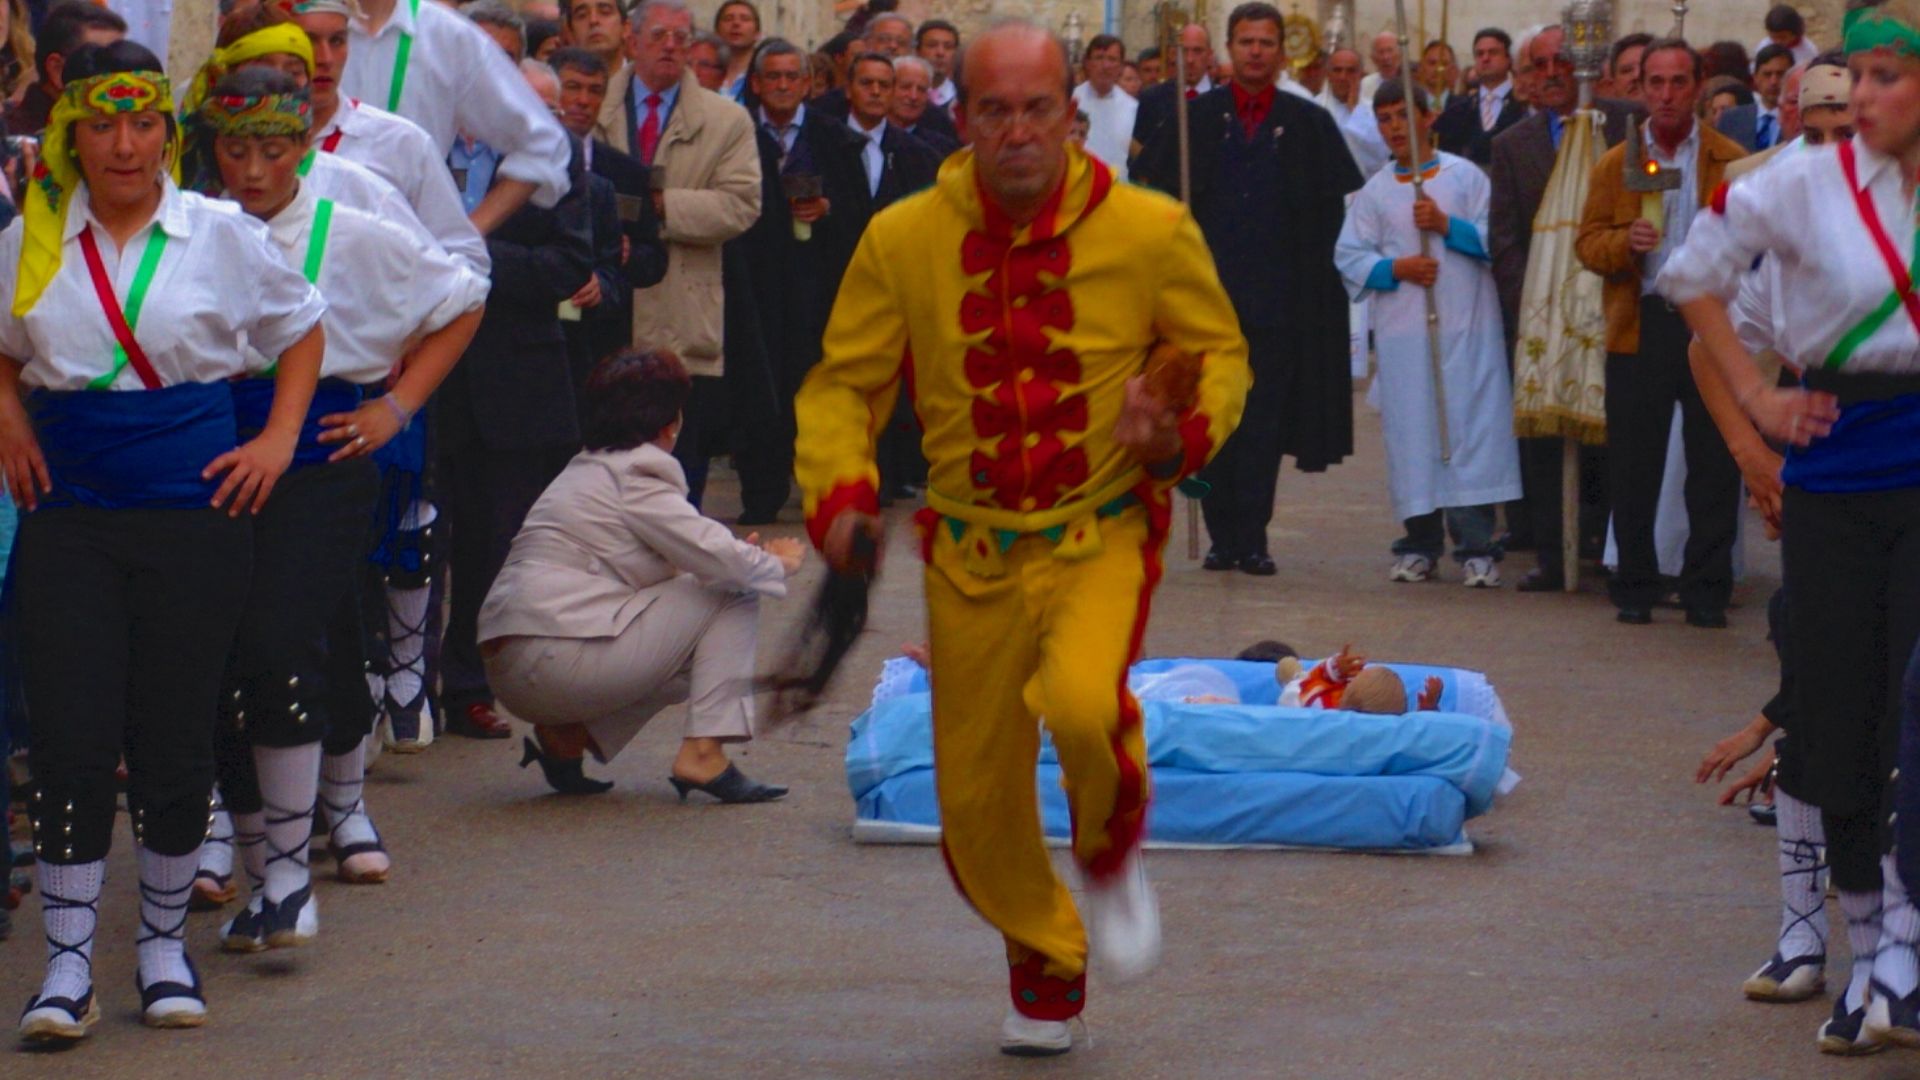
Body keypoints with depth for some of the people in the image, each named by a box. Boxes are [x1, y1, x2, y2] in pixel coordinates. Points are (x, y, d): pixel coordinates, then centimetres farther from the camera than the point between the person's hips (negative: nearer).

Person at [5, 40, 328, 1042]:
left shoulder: (220, 236, 2)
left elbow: (301, 329, 15)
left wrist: (278, 441, 4)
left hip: (191, 507, -1)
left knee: (176, 732, 3)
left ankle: (164, 941, 20)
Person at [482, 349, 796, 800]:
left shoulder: (583, 472, 24)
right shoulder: (636, 478, -6)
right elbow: (718, 559, -11)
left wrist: (744, 555, 18)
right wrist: (778, 565, 8)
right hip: (557, 658, -10)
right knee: (734, 596, -1)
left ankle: (566, 736, 10)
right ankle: (703, 754, -8)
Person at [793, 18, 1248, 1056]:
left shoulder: (1150, 230, -8)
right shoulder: (902, 240, -6)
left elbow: (1220, 354, 5)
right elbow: (842, 384, 3)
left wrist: (1182, 434, -17)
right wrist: (839, 494, -15)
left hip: (1103, 535, -2)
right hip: (971, 550, 2)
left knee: (1083, 703, -31)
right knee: (977, 796, 8)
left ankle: (1111, 855, 4)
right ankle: (1047, 967, 38)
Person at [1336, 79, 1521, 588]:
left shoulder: (1466, 176, 6)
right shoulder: (1375, 191, 12)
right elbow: (1350, 258, 8)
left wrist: (1446, 224, -11)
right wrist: (1394, 268, -8)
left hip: (1467, 327, -2)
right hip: (1402, 330, 2)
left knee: (1471, 424, -7)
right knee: (1411, 431, 0)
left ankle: (1476, 546, -7)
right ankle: (1420, 542, 9)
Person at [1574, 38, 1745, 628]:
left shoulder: (1731, 161, 6)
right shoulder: (1615, 164, 11)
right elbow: (1588, 242, 7)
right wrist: (1625, 242, -14)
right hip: (1639, 330, 1)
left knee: (1715, 464, 0)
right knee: (1633, 466, 3)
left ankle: (1707, 590, 8)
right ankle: (1634, 587, 13)